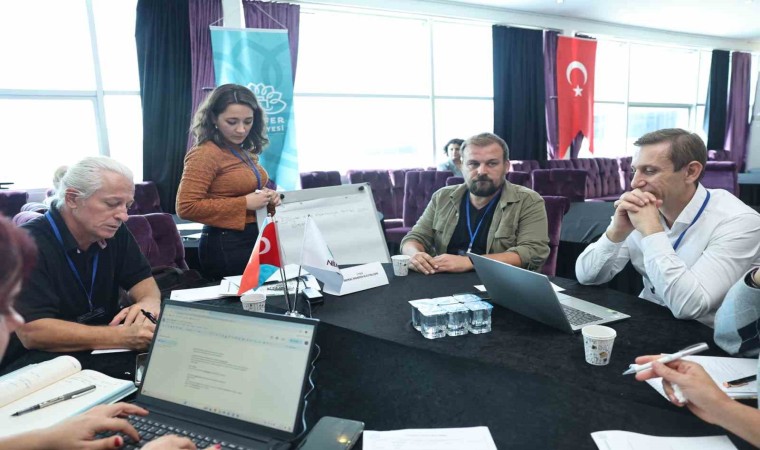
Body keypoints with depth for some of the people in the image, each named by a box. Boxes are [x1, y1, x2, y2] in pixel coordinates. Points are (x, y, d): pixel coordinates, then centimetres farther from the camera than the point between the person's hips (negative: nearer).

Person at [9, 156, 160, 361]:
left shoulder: (113, 232, -2)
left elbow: (142, 280, 4)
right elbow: (31, 332, -28)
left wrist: (149, 303, -21)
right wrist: (122, 337, -36)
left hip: (103, 357, 6)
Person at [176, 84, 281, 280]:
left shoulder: (245, 152, 8)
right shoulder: (205, 154, -15)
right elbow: (186, 207, -21)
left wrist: (268, 198, 2)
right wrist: (245, 203, -21)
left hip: (255, 240, 8)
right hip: (227, 247, -8)